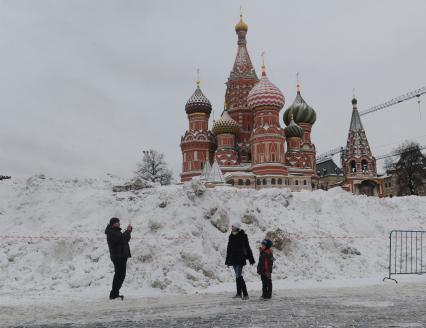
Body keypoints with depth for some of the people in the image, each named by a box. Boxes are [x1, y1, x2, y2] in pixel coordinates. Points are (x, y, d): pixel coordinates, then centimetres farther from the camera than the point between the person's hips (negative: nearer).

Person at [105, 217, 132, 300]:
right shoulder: (112, 233, -15)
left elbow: (125, 239, 22)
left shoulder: (115, 232, 19)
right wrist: (128, 231, -11)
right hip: (119, 257, -11)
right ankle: (114, 294, -8)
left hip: (121, 256, 11)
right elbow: (123, 238, -25)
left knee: (119, 275, 16)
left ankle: (114, 293, 24)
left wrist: (128, 231, 9)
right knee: (120, 275, -10)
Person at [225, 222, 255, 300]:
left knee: (238, 276, -13)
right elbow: (229, 249, 16)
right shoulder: (231, 236, 9)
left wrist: (251, 260, -7)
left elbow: (247, 248, -7)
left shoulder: (243, 236, -9)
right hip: (233, 259, 6)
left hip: (240, 258, -6)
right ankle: (239, 293, 19)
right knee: (237, 276, 12)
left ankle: (245, 294, -10)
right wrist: (227, 260, 17)